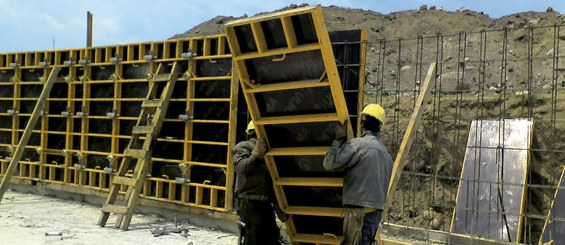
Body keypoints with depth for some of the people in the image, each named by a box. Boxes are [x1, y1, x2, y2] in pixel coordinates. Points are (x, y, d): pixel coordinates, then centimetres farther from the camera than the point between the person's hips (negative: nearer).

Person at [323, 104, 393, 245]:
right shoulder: (385, 151, 16)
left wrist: (339, 139, -3)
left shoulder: (357, 145, -11)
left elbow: (329, 163, -14)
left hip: (359, 210, -8)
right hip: (376, 211, 8)